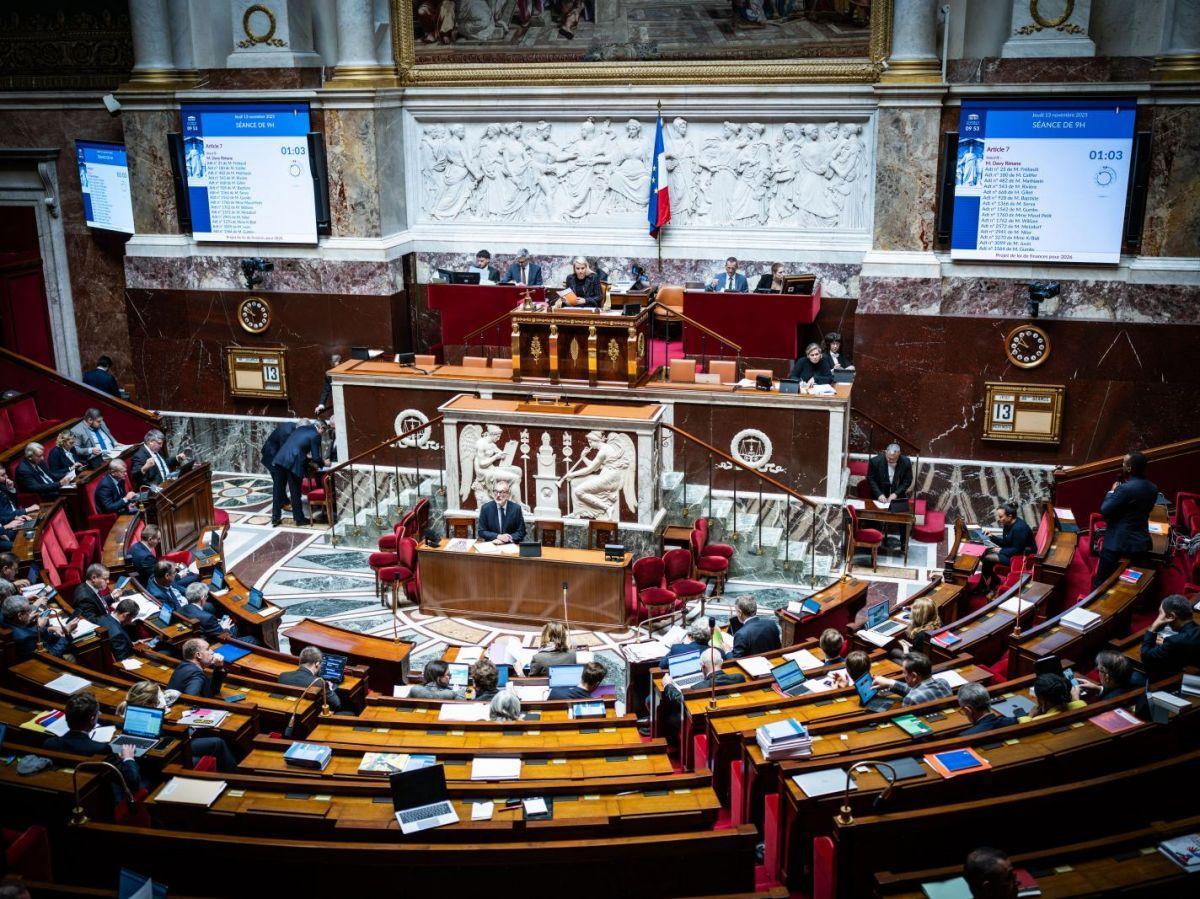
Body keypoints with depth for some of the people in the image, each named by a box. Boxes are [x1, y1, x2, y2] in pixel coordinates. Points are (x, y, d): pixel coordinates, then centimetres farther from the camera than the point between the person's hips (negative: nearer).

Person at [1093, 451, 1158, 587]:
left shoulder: (1125, 489, -22)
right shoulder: (1153, 489, 2)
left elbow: (1104, 510, -16)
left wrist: (1111, 492, -1)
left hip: (1117, 544, -7)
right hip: (1141, 543, 7)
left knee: (1101, 583, 5)